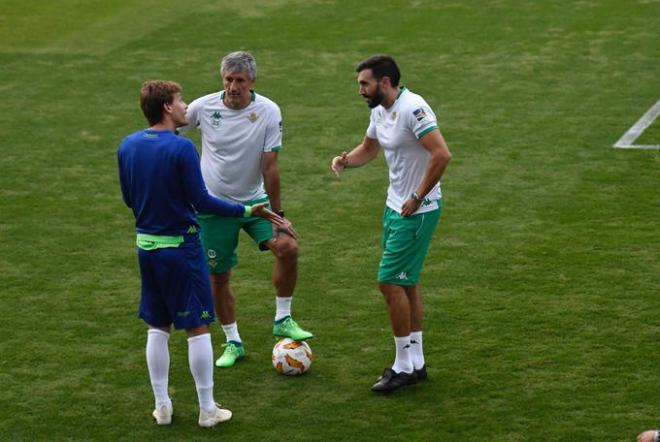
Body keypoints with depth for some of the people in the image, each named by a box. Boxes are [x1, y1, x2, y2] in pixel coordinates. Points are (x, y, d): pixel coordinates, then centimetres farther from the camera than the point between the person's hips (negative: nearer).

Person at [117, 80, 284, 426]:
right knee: (198, 327, 4)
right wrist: (246, 211, -8)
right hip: (180, 248, -6)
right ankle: (208, 410, 9)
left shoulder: (127, 147, 1)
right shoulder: (181, 148, -18)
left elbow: (129, 199, 10)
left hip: (146, 245, 6)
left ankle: (162, 407, 19)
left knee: (157, 327, 15)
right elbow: (201, 201, -16)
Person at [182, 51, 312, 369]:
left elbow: (270, 166, -13)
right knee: (218, 276, 5)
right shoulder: (203, 107, -12)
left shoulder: (269, 112, -14)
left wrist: (277, 213, -13)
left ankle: (282, 320, -4)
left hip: (254, 200, 0)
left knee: (287, 247, -22)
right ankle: (233, 343, 23)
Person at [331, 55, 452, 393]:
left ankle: (404, 367, 3)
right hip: (395, 206, 10)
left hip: (418, 210, -10)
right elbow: (368, 148, 24)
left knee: (390, 282, -7)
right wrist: (345, 160, 2)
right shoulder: (380, 111, 7)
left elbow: (442, 154, -29)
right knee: (407, 283, 14)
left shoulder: (412, 109, -22)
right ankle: (415, 363, 23)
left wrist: (417, 198, -23)